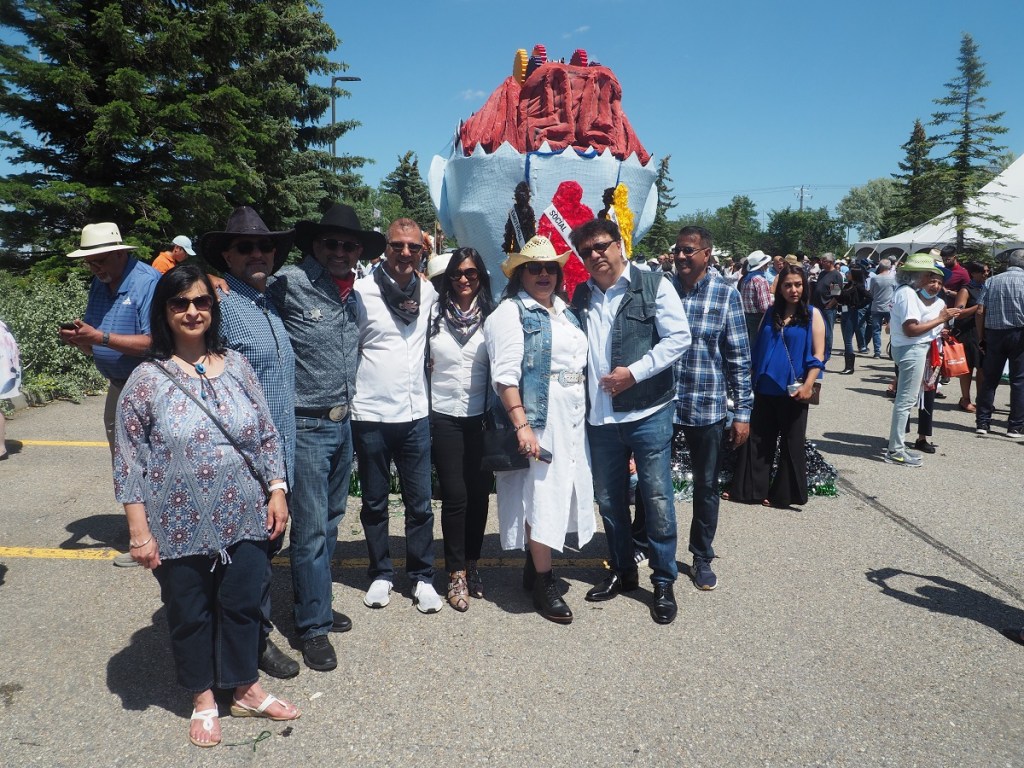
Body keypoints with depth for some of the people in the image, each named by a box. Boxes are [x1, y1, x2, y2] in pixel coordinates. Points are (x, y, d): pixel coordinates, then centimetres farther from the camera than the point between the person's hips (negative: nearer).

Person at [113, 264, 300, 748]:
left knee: (242, 604, 14)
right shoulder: (146, 380, -8)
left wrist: (277, 491, 2)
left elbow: (266, 435, 6)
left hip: (243, 519, 2)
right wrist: (139, 531, -9)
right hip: (180, 527, -2)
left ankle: (246, 689, 36)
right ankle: (203, 700, 37)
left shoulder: (236, 366, 1)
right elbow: (129, 463, -7)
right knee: (190, 614, 14)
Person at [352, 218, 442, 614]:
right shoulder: (362, 291, -6)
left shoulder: (429, 292, 6)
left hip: (416, 414, 3)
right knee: (374, 503, 12)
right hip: (371, 414, -2)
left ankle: (422, 577, 23)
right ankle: (381, 574, 28)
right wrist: (350, 394, -3)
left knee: (420, 503, 8)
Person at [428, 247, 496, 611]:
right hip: (444, 417, -1)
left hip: (481, 417, 1)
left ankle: (471, 562, 25)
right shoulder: (435, 313, 1)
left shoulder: (491, 316, 1)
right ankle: (457, 572, 13)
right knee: (455, 495, 0)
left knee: (479, 492, 6)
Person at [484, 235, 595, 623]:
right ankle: (544, 584, 8)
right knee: (541, 497, -4)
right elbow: (505, 376, -15)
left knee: (557, 493, 11)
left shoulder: (566, 311, 17)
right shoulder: (511, 312, -7)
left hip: (572, 420, 8)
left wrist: (582, 414, 16)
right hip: (537, 421, -7)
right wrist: (521, 425, -22)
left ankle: (534, 564, 27)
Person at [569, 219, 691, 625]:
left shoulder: (654, 285, -3)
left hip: (647, 412, -4)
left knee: (657, 498, 3)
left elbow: (678, 337, -9)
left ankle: (664, 582, 19)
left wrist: (635, 372, -16)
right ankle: (622, 571, 33)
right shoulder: (580, 296, 10)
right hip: (599, 416, 5)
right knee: (609, 500, 15)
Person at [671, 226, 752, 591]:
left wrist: (742, 411, -5)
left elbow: (739, 356, -2)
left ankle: (702, 558, 30)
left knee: (706, 486, 12)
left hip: (707, 407, -1)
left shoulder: (726, 294, -4)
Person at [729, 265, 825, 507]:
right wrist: (752, 379, 12)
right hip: (765, 388, 4)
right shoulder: (770, 314, 9)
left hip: (793, 391, -4)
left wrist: (808, 385, -16)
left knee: (791, 442, 6)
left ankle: (784, 494, 18)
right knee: (756, 440, 7)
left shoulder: (812, 315, -1)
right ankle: (749, 489, 18)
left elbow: (818, 354, -6)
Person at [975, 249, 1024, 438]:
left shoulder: (992, 281, 6)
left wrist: (981, 338, 7)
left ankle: (982, 422, 11)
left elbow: (980, 312, 0)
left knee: (989, 379, 9)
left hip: (994, 333, 3)